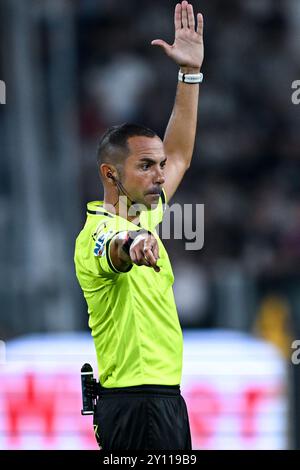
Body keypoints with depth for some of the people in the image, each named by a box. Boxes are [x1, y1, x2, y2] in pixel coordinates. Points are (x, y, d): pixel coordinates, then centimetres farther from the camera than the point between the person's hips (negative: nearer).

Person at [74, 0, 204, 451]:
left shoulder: (143, 215, 12)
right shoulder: (96, 234, -17)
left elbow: (179, 154, 23)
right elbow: (113, 251, -42)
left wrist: (191, 72, 16)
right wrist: (133, 244, -67)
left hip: (167, 395, 10)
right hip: (136, 403, -10)